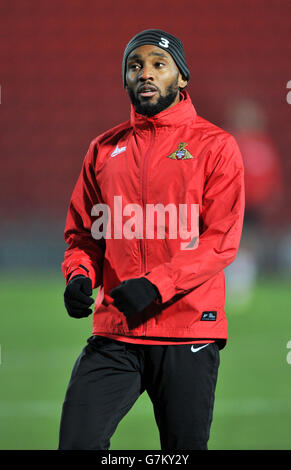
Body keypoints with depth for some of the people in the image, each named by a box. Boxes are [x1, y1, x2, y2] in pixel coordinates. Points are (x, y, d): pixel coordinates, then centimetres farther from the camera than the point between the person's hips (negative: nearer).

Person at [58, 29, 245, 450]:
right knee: (78, 441, -12)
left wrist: (157, 285, -19)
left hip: (189, 331, -3)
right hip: (115, 333, 3)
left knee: (186, 446, 3)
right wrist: (80, 276, -4)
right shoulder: (105, 149, 14)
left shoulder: (215, 145, 2)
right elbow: (83, 231, 19)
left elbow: (222, 240, -7)